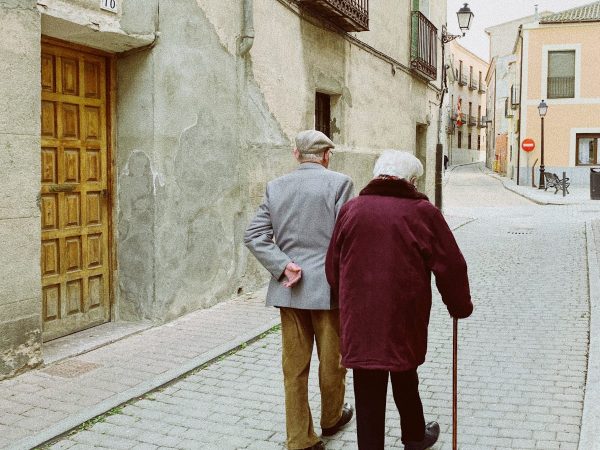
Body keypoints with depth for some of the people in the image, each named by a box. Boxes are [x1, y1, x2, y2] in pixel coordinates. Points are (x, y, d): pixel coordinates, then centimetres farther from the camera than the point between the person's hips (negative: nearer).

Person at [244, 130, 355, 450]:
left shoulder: (276, 187, 5)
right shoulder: (339, 182, -7)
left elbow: (254, 236, -2)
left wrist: (283, 265, -8)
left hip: (289, 289, 3)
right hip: (328, 287, -3)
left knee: (294, 365, 10)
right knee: (331, 360, 17)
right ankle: (332, 418, 38)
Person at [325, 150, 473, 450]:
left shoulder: (351, 209, 3)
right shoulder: (422, 212, -5)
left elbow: (333, 266, 10)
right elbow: (451, 266, -1)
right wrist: (460, 307, 13)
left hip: (359, 320, 1)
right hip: (405, 320, -1)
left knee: (368, 394, 6)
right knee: (405, 380, 21)